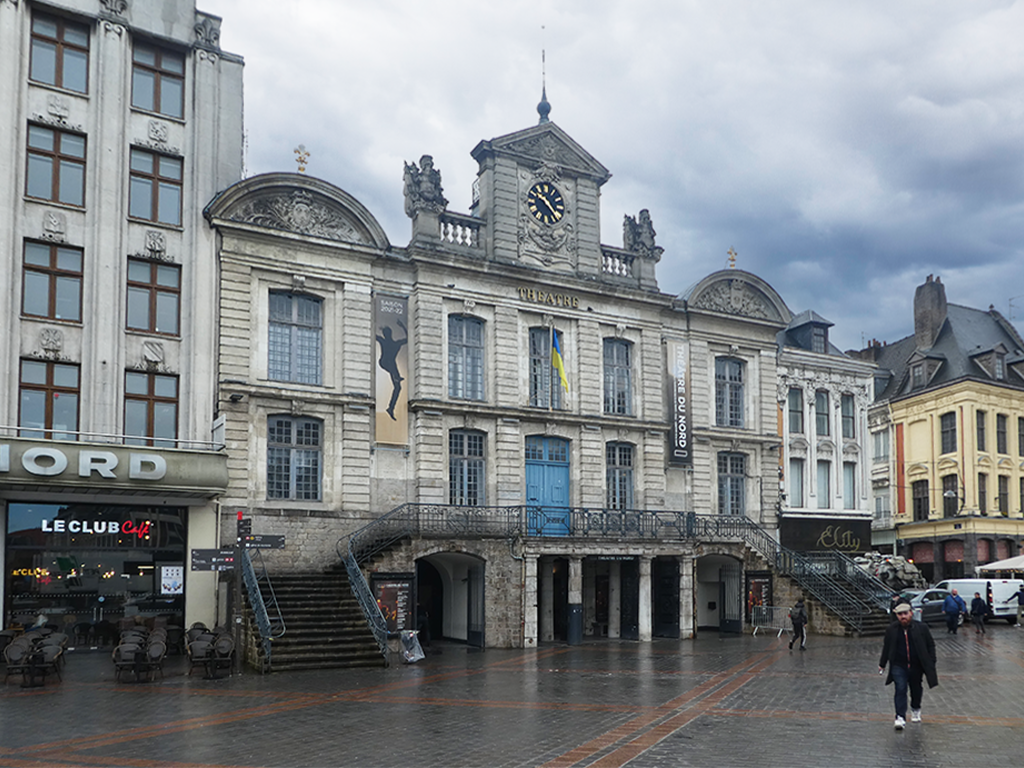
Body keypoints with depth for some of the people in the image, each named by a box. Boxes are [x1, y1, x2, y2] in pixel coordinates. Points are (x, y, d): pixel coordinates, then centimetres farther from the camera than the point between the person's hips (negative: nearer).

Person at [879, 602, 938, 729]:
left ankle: (915, 709, 45)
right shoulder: (892, 629, -3)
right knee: (900, 689, -14)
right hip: (899, 666, -1)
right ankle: (900, 717, -13)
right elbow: (886, 647, 8)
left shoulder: (921, 627, -5)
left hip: (916, 666, 1)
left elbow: (931, 645, 4)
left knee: (916, 689, 17)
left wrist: (931, 664, -1)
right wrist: (882, 664, 11)